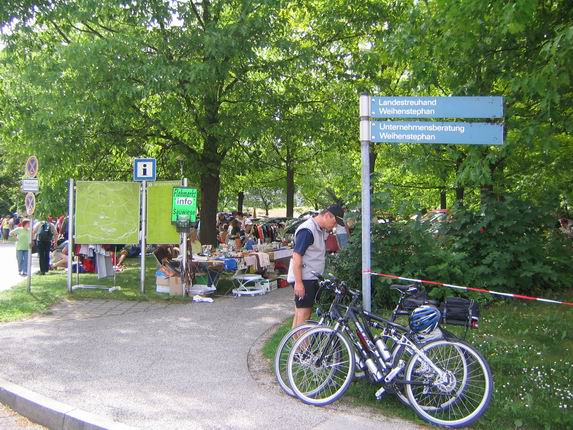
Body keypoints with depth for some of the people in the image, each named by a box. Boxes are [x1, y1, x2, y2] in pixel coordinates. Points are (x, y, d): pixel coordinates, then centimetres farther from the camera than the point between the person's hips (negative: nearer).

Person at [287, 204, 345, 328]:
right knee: (303, 313, -9)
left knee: (301, 312, 12)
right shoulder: (307, 230, -18)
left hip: (312, 279, 10)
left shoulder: (321, 230, 13)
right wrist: (298, 282, -23)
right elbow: (296, 257, -22)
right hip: (303, 279, -10)